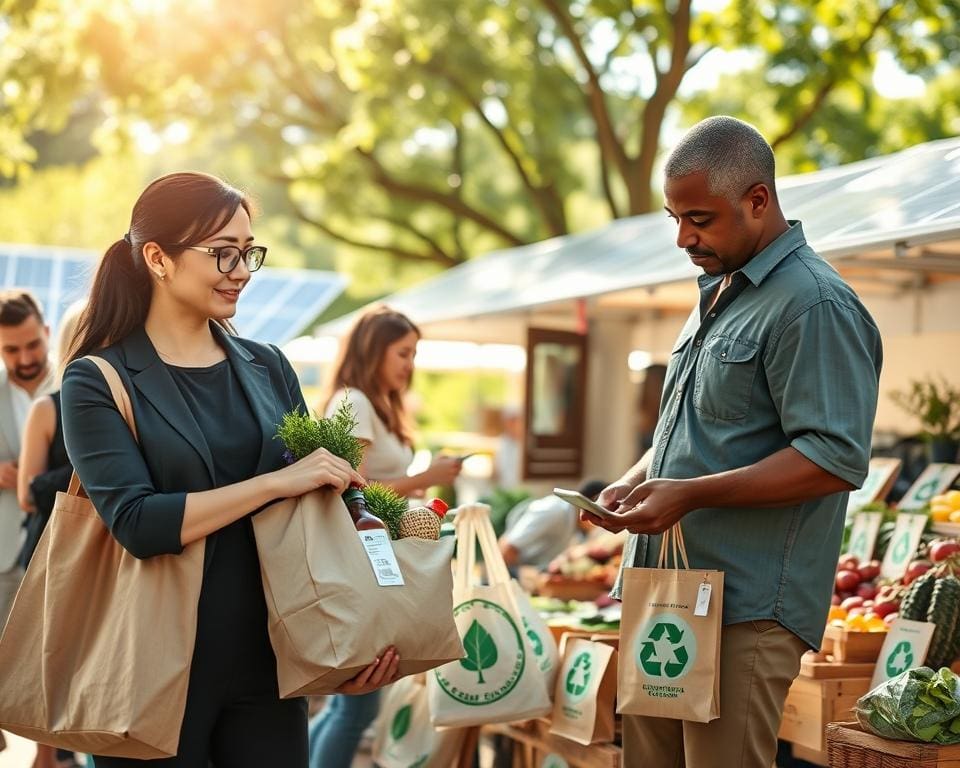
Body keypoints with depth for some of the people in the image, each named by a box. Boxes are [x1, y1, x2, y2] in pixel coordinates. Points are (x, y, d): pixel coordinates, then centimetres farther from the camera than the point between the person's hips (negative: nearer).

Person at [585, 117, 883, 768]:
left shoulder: (814, 306, -12)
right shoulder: (717, 295, 19)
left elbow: (836, 459, -20)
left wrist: (691, 495, -22)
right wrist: (637, 481, 8)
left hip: (745, 611, -9)